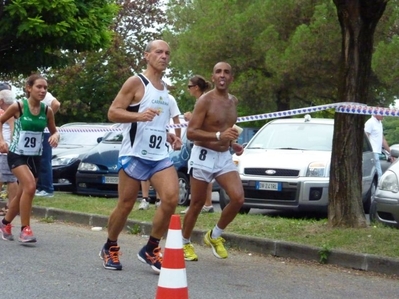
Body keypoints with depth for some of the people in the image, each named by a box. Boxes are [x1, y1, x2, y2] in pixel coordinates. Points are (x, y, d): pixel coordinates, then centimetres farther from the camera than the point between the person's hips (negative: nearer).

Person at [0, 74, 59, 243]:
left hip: (35, 157, 5)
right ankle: (25, 229, -16)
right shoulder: (18, 106, -13)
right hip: (17, 155, -5)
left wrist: (55, 136, -13)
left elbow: (54, 131, 10)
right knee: (30, 186, -26)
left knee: (22, 193, 13)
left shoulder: (47, 111, -4)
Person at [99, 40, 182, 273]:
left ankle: (150, 250, -1)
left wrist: (168, 136, 13)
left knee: (171, 199, -14)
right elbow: (113, 113, -11)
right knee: (125, 205, 2)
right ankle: (110, 248, 24)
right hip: (134, 154, -6)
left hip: (160, 156, 6)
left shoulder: (165, 88, 18)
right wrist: (138, 115, -27)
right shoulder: (136, 83, -4)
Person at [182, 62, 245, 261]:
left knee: (238, 198, -12)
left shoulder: (233, 101, 10)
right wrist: (218, 136, -30)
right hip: (204, 156, -6)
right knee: (197, 205, 2)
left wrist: (233, 144, 7)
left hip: (225, 157, 6)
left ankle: (215, 236, 9)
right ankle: (184, 243, 22)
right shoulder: (205, 100, -12)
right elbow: (191, 132, -19)